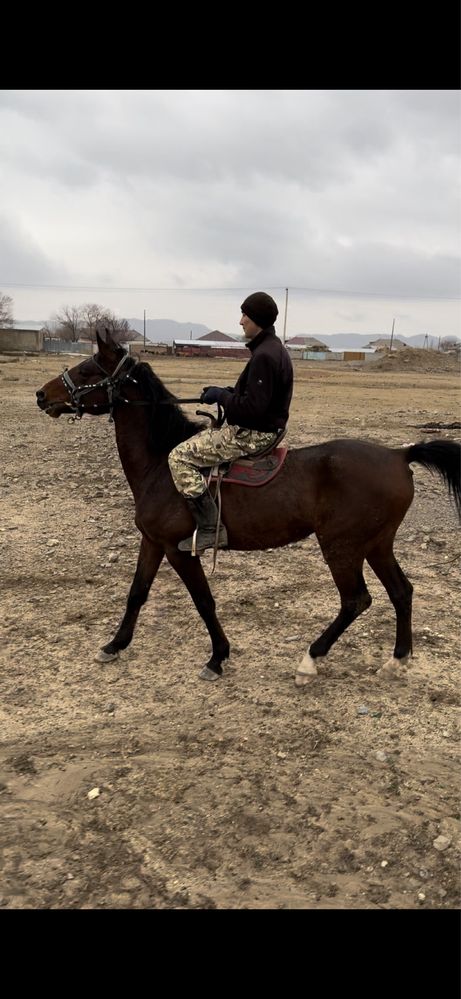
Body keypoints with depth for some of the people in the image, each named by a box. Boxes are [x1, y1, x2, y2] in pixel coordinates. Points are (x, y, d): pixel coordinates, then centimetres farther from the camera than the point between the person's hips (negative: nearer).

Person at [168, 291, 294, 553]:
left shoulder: (264, 355, -22)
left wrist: (222, 396, -13)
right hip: (262, 428, 11)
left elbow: (253, 407, -27)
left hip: (253, 434, -11)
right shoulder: (274, 348, 12)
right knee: (195, 440, 27)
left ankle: (210, 528, -14)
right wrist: (225, 391, 9)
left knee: (180, 457, -13)